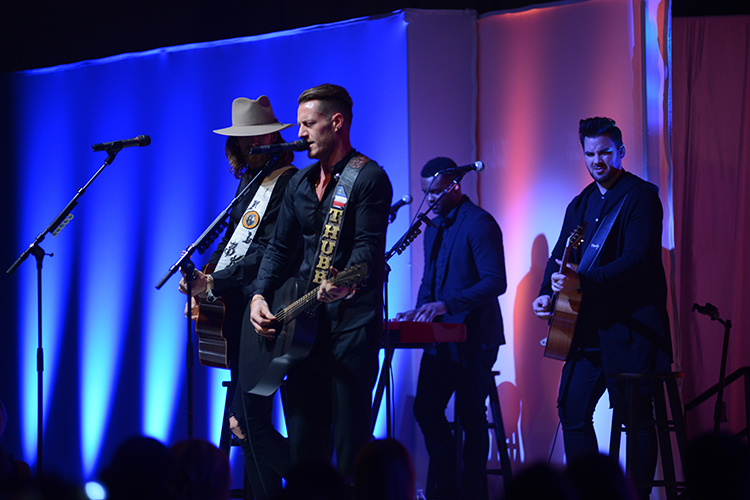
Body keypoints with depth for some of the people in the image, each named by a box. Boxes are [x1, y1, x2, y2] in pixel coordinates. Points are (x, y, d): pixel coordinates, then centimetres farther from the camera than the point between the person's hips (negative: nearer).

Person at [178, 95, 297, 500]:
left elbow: (270, 253, -17)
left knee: (250, 420, -15)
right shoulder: (250, 183, 19)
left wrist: (216, 282, -16)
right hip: (235, 309, 9)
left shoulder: (288, 183, -9)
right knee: (243, 420, 8)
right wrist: (203, 276, 8)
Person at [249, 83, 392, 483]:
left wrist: (343, 284, -36)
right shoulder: (300, 183, 17)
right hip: (306, 324, 7)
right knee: (303, 439, 8)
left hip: (352, 321, -7)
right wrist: (260, 296, 3)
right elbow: (280, 247, 19)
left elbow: (368, 248, -16)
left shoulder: (368, 178, -7)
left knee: (350, 441, -7)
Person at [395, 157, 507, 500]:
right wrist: (420, 311, 4)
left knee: (470, 416, -4)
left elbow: (496, 282, -21)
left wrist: (447, 304, -28)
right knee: (426, 409, 6)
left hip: (473, 337, -8)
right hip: (441, 337, 8)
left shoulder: (479, 224, -12)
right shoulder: (433, 228, 16)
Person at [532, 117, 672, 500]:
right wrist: (548, 293, -2)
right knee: (572, 408, 7)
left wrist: (582, 281, -27)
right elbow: (560, 256, 18)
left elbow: (636, 260, -18)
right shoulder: (581, 204, 17)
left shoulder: (641, 196, -7)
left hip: (631, 325, -8)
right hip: (587, 327, 8)